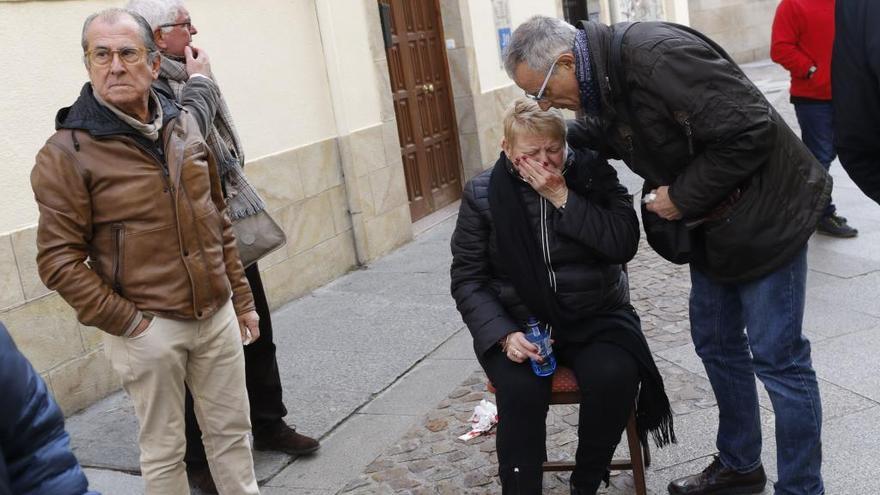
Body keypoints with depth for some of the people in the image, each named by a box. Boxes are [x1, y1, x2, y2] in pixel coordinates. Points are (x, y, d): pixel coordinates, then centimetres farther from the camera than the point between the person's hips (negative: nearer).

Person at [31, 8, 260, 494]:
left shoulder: (184, 126, 7)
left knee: (232, 433, 16)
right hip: (147, 327, -5)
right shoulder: (67, 152, -11)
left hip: (216, 315, 5)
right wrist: (125, 322, -14)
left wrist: (241, 298, 14)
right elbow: (58, 258, -13)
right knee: (163, 450, 9)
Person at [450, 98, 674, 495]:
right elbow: (468, 278, -2)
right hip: (517, 321, 0)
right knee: (521, 389, -31)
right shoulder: (483, 193, -1)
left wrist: (562, 197, -20)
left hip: (594, 316, 1)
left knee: (614, 378, -28)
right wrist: (504, 335, -17)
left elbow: (624, 244, -14)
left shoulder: (592, 172, -2)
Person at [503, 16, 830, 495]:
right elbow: (598, 132, 21)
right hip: (712, 224, 9)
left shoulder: (660, 57, -30)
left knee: (776, 358, 0)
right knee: (715, 344, 17)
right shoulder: (605, 77, -1)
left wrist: (684, 196, -22)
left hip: (763, 217, -9)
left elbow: (749, 132, -30)